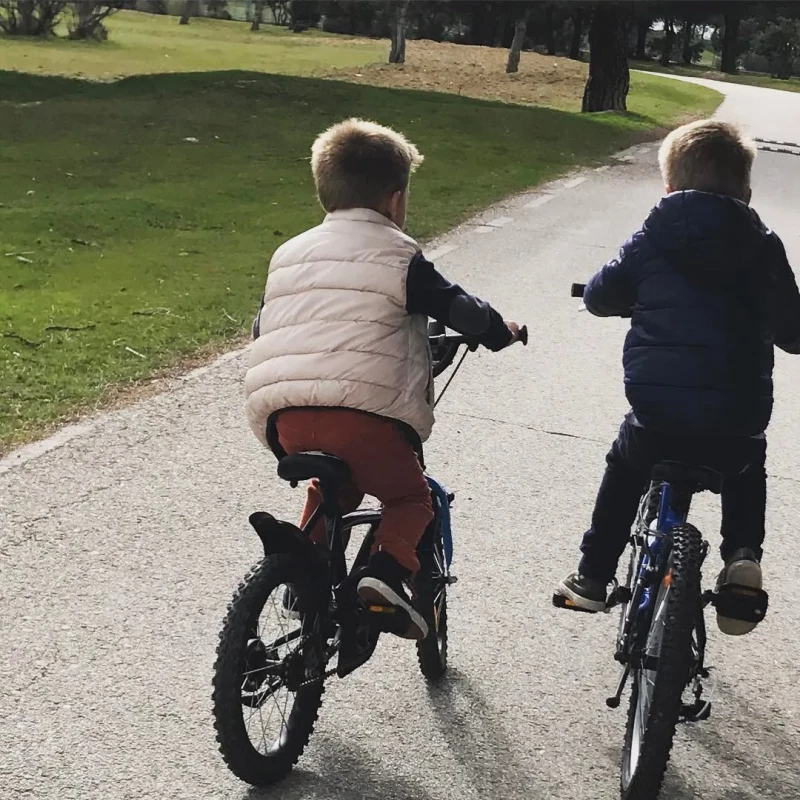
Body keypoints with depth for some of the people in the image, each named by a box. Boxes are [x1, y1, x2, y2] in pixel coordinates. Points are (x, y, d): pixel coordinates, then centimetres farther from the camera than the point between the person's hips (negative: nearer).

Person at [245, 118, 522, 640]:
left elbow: (262, 328, 29)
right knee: (411, 498, 15)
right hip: (362, 410, -5)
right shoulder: (398, 255, 5)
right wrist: (500, 332, 25)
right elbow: (458, 308, 5)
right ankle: (387, 575, -7)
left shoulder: (289, 254, 21)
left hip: (284, 412, 6)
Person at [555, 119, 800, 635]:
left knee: (626, 468, 30)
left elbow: (599, 296, 13)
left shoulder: (652, 240, 4)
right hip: (737, 417, 1)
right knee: (746, 470, 35)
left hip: (656, 408, -1)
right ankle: (743, 555, 14)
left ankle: (593, 577, 32)